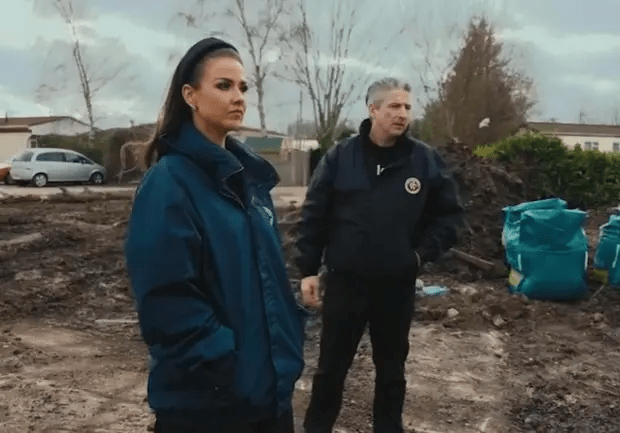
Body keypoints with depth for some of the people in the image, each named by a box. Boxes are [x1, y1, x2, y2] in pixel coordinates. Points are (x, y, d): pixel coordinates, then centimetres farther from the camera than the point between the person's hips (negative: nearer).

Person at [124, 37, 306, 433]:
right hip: (204, 398, -7)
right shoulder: (168, 183, -15)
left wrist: (290, 346, 7)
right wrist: (231, 367, -20)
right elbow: (167, 301, -20)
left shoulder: (250, 176, 7)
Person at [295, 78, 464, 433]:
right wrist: (308, 270, -5)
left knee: (392, 368, 17)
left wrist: (423, 253, -5)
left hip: (398, 285, 1)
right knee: (332, 366, 12)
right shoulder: (340, 157, -5)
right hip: (345, 282, -1)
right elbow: (313, 216, -3)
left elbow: (450, 214, 5)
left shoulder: (426, 160, -4)